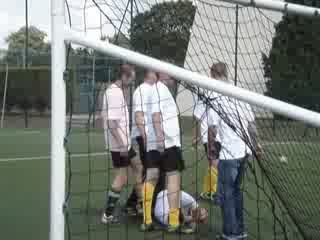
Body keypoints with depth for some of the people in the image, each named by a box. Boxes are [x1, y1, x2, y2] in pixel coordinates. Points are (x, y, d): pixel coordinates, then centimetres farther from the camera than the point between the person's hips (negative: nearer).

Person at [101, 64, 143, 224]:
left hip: (124, 142, 10)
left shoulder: (118, 91, 11)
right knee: (121, 178, -5)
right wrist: (122, 144, -23)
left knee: (138, 167, 18)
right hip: (118, 144, -10)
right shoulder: (114, 93, -19)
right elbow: (111, 122, -24)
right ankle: (108, 214, 2)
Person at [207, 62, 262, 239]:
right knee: (236, 191, 19)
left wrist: (211, 151, -2)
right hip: (243, 151, 7)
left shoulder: (215, 99, -11)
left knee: (225, 194, 3)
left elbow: (212, 129, -12)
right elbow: (251, 124, 10)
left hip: (228, 153, -7)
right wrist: (256, 145, 18)